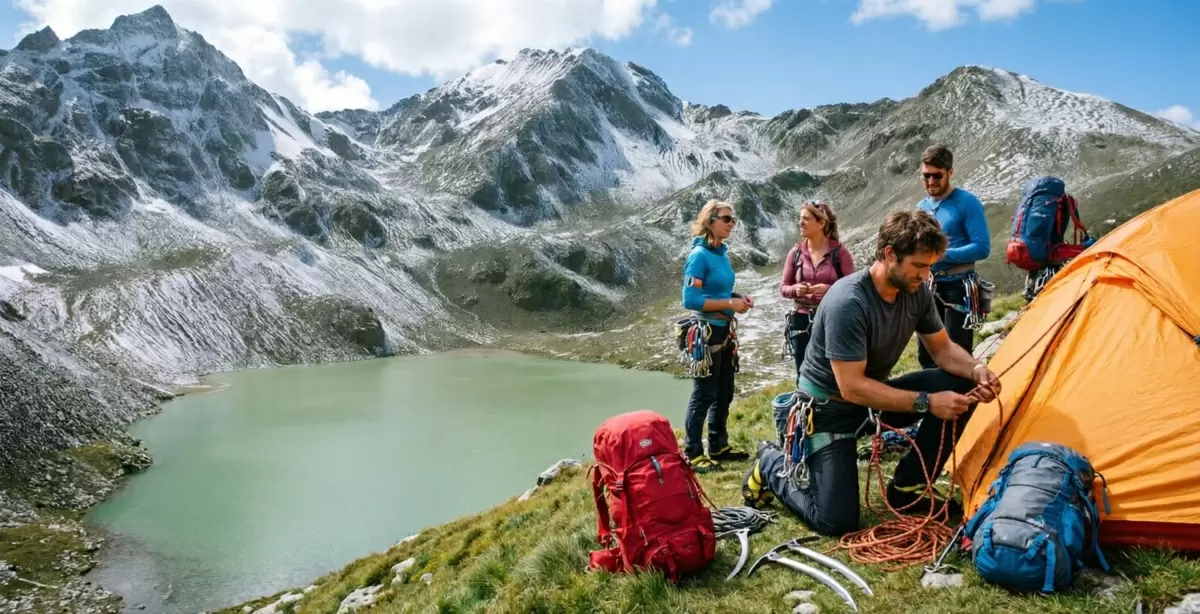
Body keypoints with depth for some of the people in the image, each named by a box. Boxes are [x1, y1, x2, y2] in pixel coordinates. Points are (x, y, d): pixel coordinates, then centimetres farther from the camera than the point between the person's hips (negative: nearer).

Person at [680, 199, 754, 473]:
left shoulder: (723, 252, 9)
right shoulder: (699, 255, -16)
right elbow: (690, 300, -22)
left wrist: (739, 299, -1)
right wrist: (730, 304, -20)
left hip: (724, 331, 9)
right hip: (706, 332, -9)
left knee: (724, 393, 16)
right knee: (703, 395, -2)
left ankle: (718, 446, 30)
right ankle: (692, 454, 8)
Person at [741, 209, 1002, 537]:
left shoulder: (916, 292, -8)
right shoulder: (848, 302, -31)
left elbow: (943, 348, 4)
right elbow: (852, 388, -31)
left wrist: (977, 370, -18)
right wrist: (926, 403, -31)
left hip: (877, 395, 7)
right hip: (829, 406, -7)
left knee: (960, 385, -11)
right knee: (836, 521, -14)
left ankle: (908, 488, 2)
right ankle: (771, 463, 15)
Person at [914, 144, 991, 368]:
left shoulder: (966, 203, -10)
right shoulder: (921, 207, 10)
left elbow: (982, 248, -16)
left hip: (958, 286, -7)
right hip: (929, 287, 7)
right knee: (926, 354, 12)